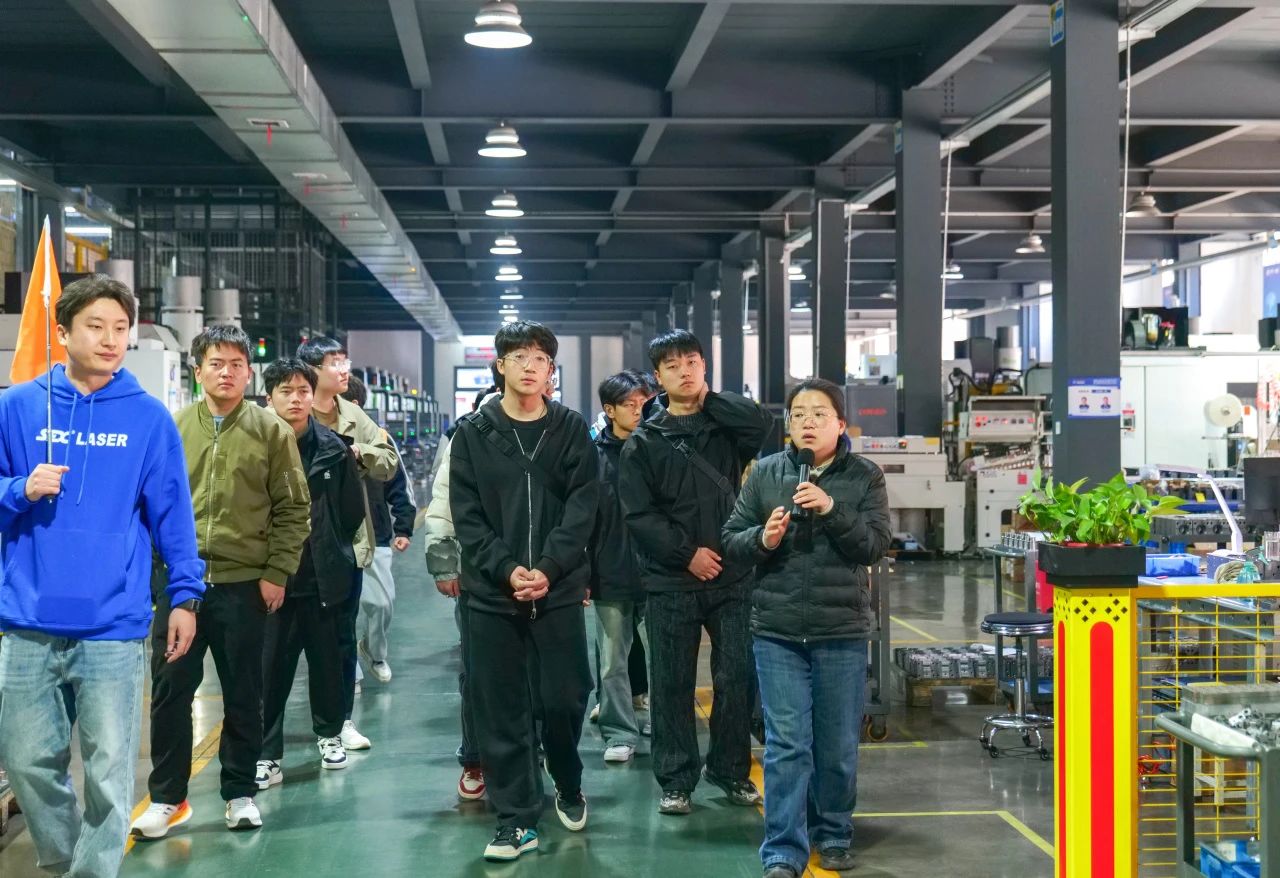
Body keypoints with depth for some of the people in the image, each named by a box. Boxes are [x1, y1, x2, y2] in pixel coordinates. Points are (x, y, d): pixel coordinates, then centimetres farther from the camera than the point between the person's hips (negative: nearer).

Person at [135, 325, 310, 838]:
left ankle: (240, 791, 23)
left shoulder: (271, 430, 0)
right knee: (170, 691, 6)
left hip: (244, 583, -1)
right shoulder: (172, 428, 4)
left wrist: (276, 573, -6)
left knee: (243, 695, 9)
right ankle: (167, 797, 19)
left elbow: (293, 509, 0)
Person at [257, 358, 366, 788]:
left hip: (323, 576, 2)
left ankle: (329, 734, 34)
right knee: (270, 666, 0)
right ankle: (267, 756, 8)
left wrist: (328, 550, 10)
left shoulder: (334, 449, -1)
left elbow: (353, 511, 7)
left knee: (327, 660, 15)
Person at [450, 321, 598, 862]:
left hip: (559, 590, 0)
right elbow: (466, 516, -1)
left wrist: (547, 569, -15)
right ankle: (517, 819, 13)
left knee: (564, 699, 4)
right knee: (501, 711, 3)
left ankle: (568, 786, 32)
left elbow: (581, 508, -3)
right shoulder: (473, 433, 4)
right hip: (490, 593, 0)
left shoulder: (572, 430, 4)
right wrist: (506, 570, -14)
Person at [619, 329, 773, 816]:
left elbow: (762, 423, -15)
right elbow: (639, 514, -5)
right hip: (671, 581, -1)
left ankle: (731, 770, 21)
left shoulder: (726, 425, 8)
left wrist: (709, 399, -4)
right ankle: (676, 780, 14)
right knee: (672, 684, 3)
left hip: (732, 576, 1)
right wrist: (687, 553, -12)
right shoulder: (644, 442, 2)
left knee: (737, 678, 5)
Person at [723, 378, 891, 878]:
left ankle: (833, 835, 30)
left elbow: (876, 546, -7)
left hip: (842, 631, 0)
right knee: (786, 744, -2)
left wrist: (831, 509, -19)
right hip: (777, 631, 0)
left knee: (838, 744, 10)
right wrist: (762, 539, -15)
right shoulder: (766, 473, 4)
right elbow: (732, 541, 6)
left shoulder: (865, 477, 2)